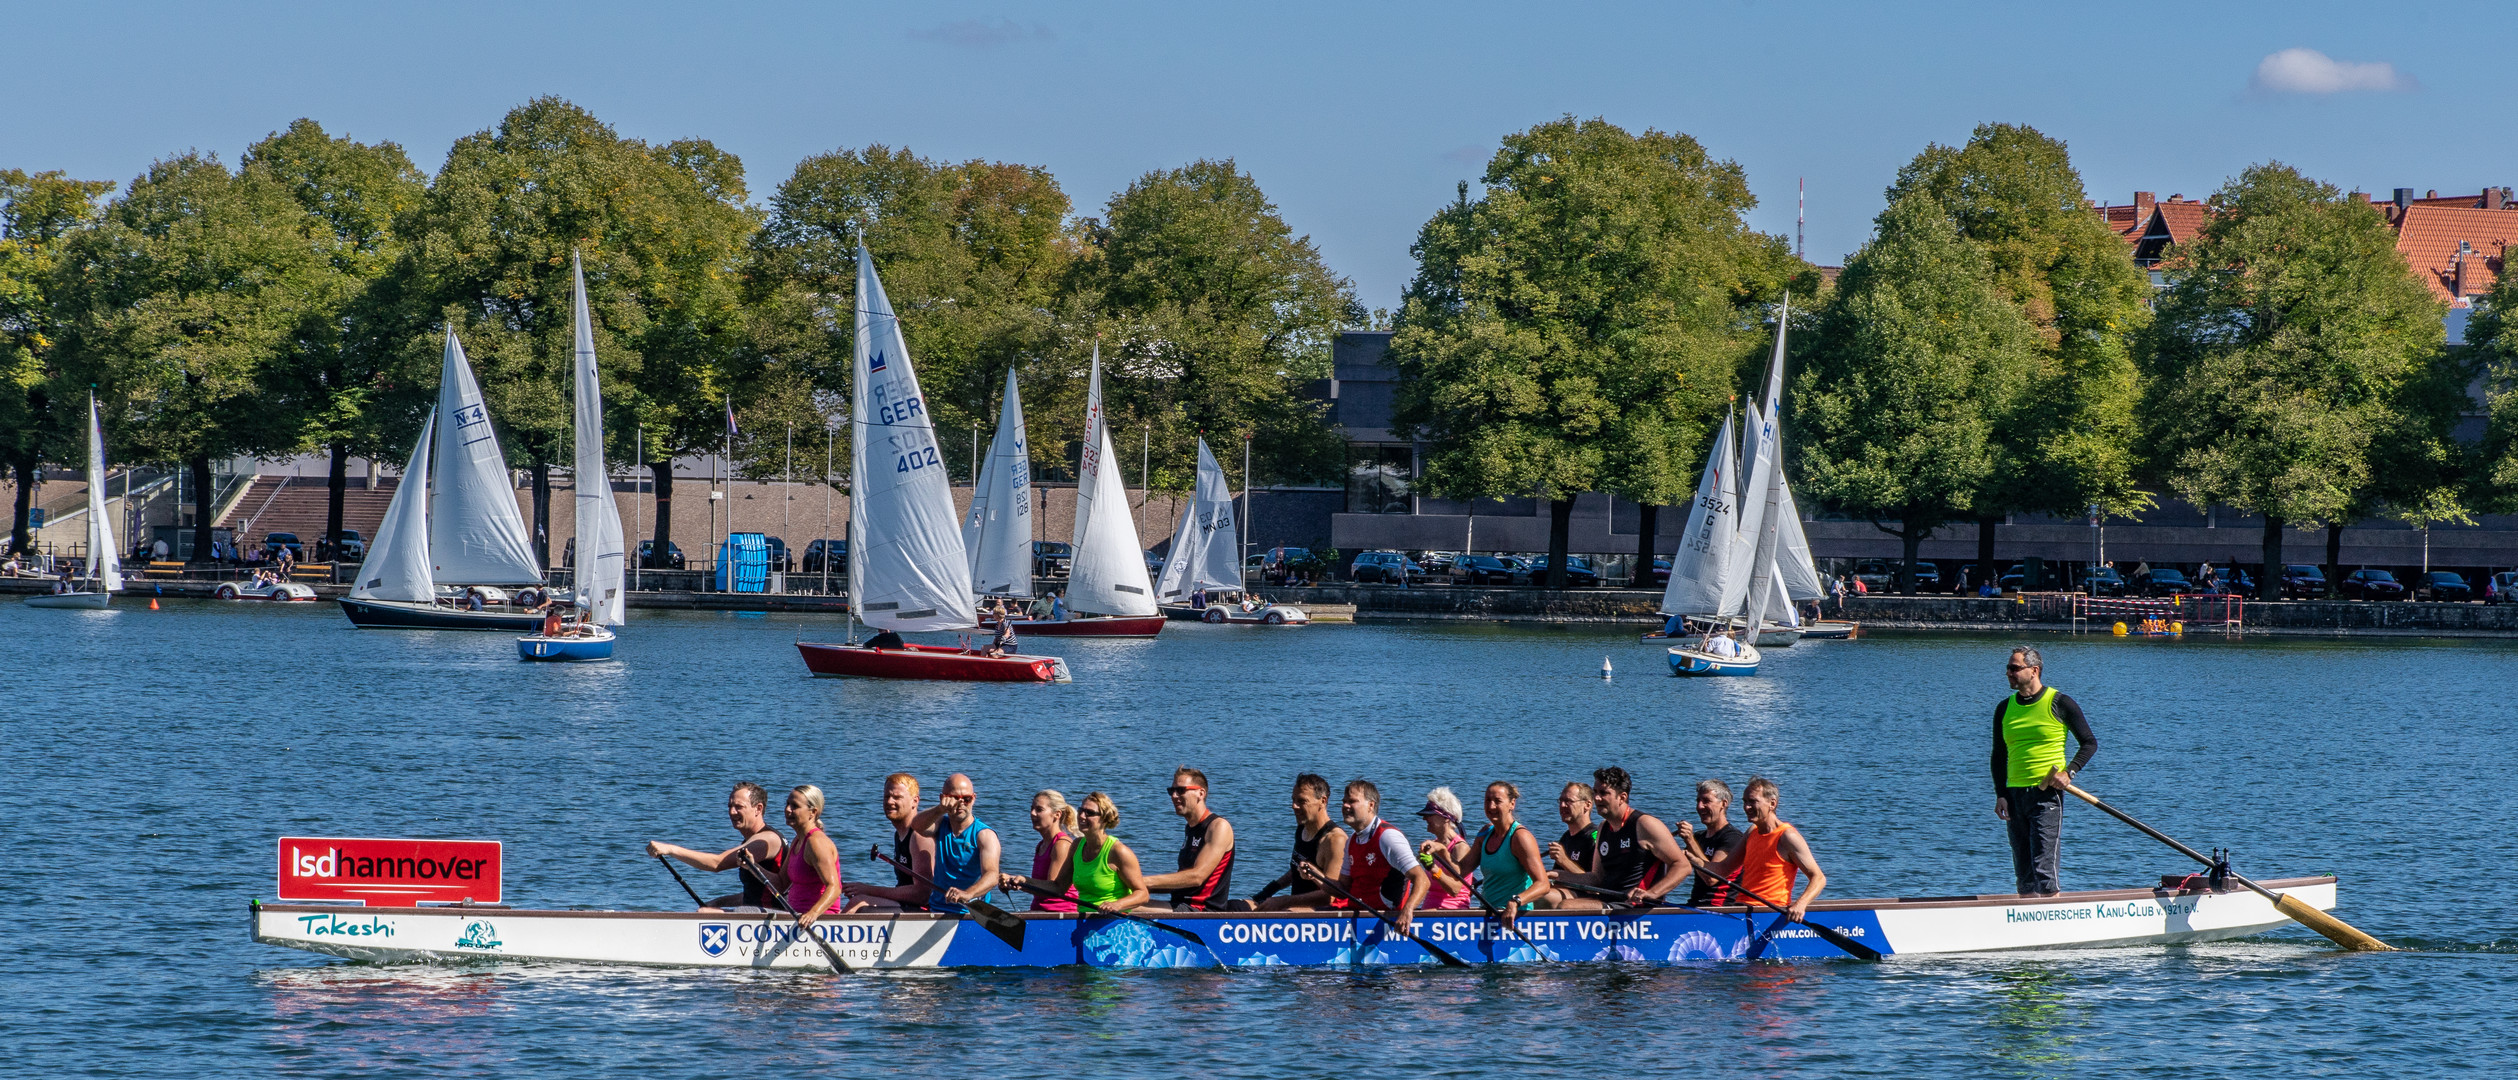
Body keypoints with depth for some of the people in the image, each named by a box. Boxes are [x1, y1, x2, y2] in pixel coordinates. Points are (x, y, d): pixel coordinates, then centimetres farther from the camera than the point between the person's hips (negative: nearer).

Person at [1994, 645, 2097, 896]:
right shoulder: (2005, 708, 11)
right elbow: (1998, 756, 16)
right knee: (2023, 874, 8)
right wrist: (2000, 794, 4)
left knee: (2045, 868, -12)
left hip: (2046, 793, -5)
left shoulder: (2060, 704, -3)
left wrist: (2069, 773, -11)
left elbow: (2090, 743, 3)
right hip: (2014, 794, 5)